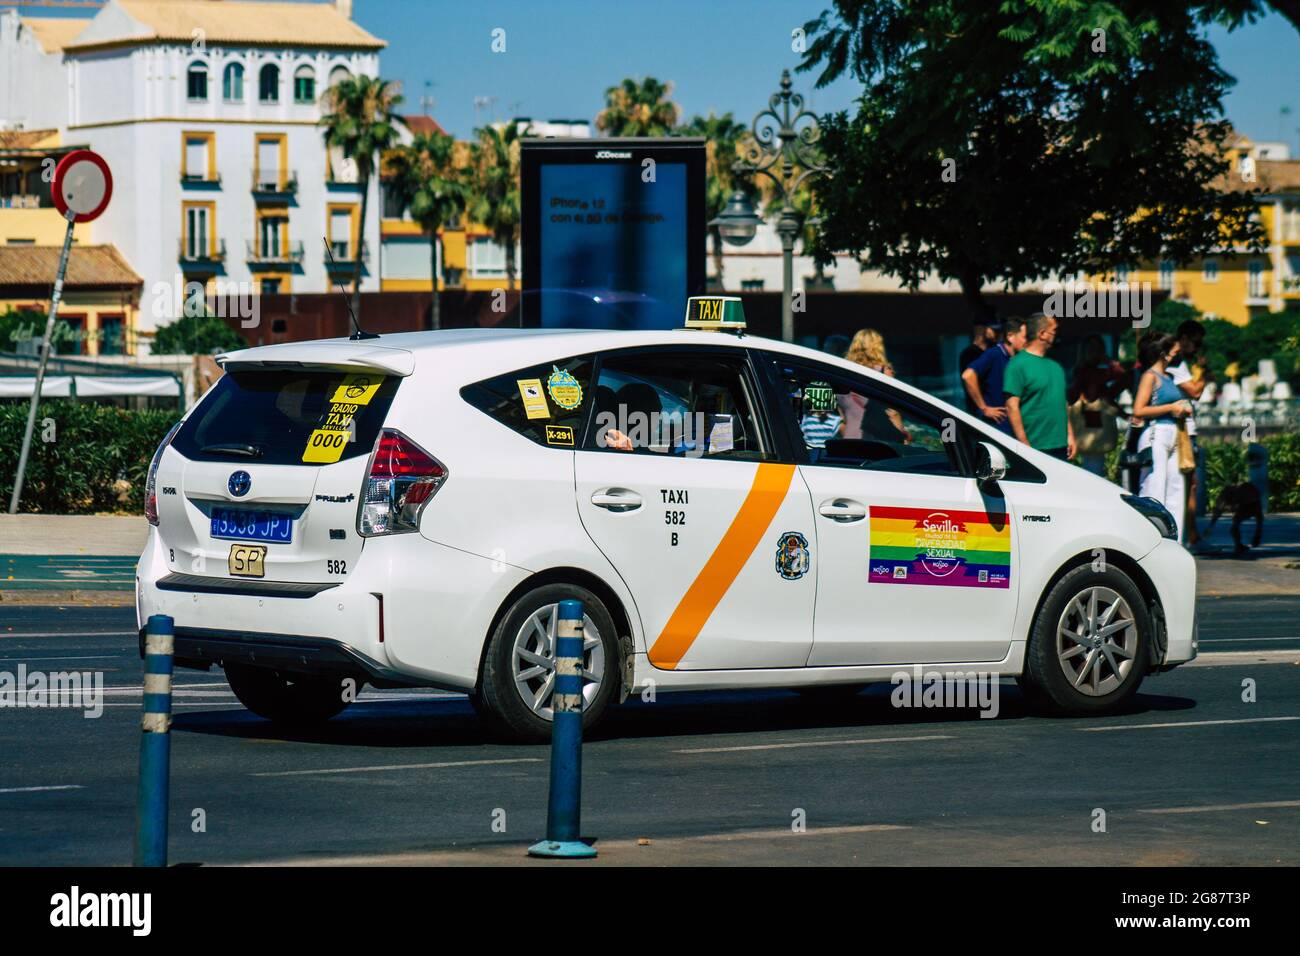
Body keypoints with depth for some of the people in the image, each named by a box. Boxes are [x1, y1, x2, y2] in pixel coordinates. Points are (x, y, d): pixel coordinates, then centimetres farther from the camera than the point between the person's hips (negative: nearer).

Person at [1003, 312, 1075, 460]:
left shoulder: (1055, 366, 16)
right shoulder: (1018, 364, -9)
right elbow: (1012, 407, -14)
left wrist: (1070, 436, 15)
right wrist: (1025, 445, -17)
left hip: (1060, 447, 8)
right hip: (1034, 448, -8)